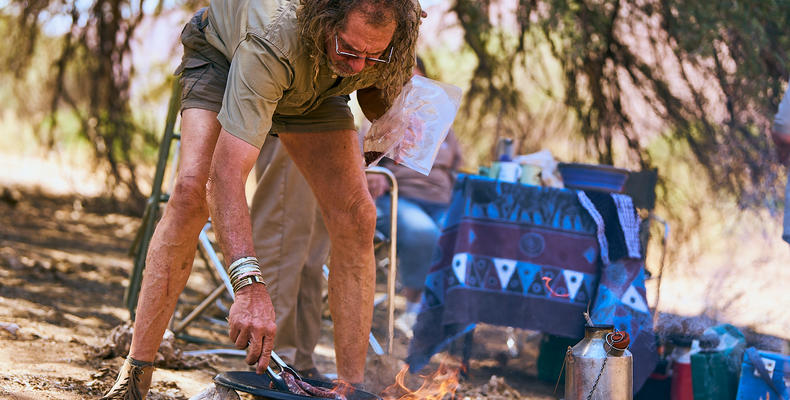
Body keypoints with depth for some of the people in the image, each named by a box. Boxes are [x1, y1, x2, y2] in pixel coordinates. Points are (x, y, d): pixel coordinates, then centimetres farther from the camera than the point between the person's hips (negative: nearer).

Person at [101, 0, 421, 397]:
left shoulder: (385, 41, -32)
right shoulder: (270, 41, -47)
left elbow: (373, 89, -3)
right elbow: (226, 174, -53)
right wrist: (249, 285, -63)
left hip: (313, 86, 4)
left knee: (355, 218, -13)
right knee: (192, 190, -26)